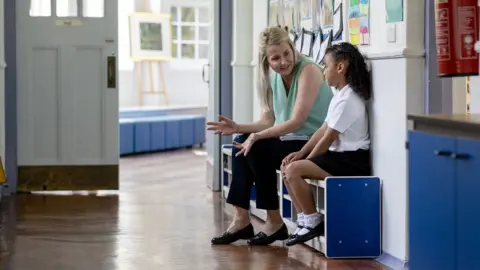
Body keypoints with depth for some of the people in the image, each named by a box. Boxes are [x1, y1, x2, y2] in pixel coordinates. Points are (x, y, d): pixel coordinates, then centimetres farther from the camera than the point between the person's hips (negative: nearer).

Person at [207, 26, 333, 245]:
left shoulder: (308, 71, -17)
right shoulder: (273, 77, 6)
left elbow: (296, 122, -23)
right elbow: (268, 122, 4)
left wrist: (257, 136, -26)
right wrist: (238, 128, -11)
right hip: (290, 140, 8)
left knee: (257, 149, -22)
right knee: (242, 143, -3)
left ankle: (275, 223, -10)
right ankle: (241, 219, -4)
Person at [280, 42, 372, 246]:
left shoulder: (347, 100, -18)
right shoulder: (341, 96, 15)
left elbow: (328, 139, -18)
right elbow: (322, 131, 14)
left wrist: (305, 160, -7)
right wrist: (300, 154, 4)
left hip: (351, 160, -11)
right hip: (341, 156, 11)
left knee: (293, 170, -21)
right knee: (287, 168, 4)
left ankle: (313, 222, -8)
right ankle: (305, 220, 4)